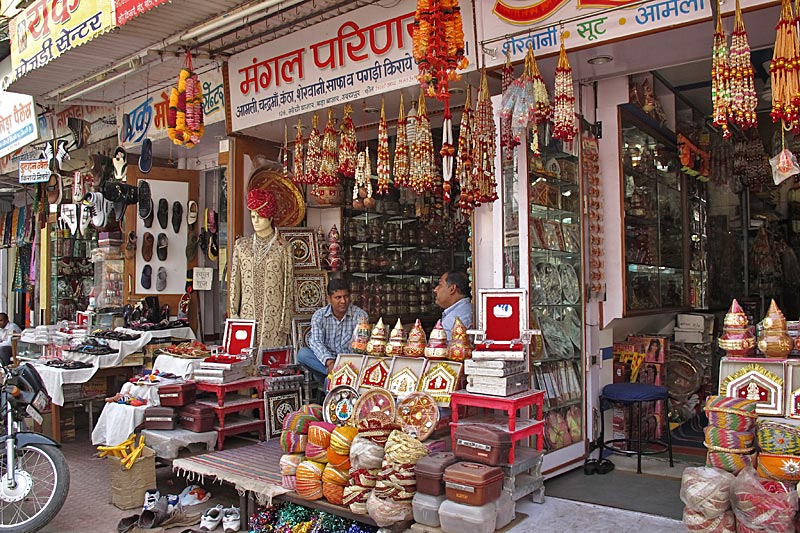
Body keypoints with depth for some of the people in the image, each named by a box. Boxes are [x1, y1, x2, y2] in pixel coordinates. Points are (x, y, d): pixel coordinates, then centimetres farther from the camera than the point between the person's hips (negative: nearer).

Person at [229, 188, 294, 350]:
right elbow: (234, 282, 9)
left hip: (273, 317, -3)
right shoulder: (242, 245, 9)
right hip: (247, 314, 3)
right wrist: (233, 315, 4)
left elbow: (288, 286, 0)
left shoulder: (282, 248, 0)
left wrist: (286, 320, -3)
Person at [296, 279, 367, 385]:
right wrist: (329, 361, -33)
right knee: (302, 353, -27)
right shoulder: (319, 316, -1)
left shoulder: (360, 315, -5)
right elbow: (315, 341, -14)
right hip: (325, 360, 4)